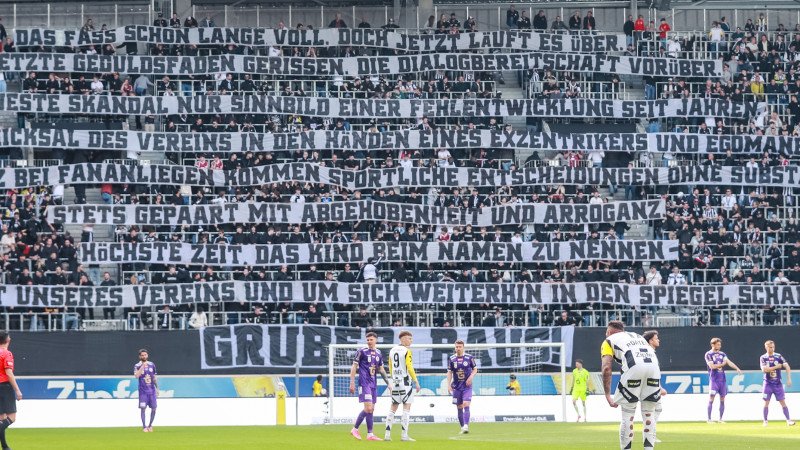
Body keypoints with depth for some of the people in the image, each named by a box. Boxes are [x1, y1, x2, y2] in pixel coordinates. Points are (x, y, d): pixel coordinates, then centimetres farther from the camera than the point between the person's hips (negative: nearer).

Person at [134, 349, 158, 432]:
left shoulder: (152, 365, 8)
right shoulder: (137, 366, -3)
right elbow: (136, 376, -21)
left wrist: (157, 388, 14)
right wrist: (143, 366, -22)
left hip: (152, 390, 4)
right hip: (143, 391, -4)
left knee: (154, 408, 2)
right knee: (143, 408, -7)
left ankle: (150, 425, 18)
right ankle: (144, 427, 0)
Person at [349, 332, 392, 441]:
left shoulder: (378, 354, 13)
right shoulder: (362, 352, -4)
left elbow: (381, 369, 22)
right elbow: (354, 367, -4)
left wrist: (388, 383, 17)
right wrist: (352, 383, -10)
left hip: (373, 384, 6)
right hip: (364, 383, -6)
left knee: (371, 409, 4)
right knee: (368, 408, -14)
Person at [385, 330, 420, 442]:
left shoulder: (392, 350, 12)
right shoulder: (406, 351, -9)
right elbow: (409, 367, -15)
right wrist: (416, 382, -11)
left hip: (395, 382, 7)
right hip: (405, 381, -7)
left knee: (393, 407, 10)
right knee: (407, 407, -4)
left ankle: (387, 434, 6)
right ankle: (404, 435, -8)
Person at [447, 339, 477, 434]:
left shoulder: (469, 357, -1)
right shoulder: (452, 359, 3)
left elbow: (475, 369, 8)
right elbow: (449, 372, 6)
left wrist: (471, 377, -11)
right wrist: (448, 385, -3)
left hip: (467, 386, -2)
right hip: (456, 387, 2)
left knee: (466, 405, -17)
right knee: (459, 407, 6)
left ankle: (466, 426, -23)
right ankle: (462, 427, 14)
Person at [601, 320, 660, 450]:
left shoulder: (609, 341, 22)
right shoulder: (638, 336, 37)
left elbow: (606, 368, 7)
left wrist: (607, 396, 6)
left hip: (633, 367, -4)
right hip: (654, 366, 4)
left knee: (627, 415, 6)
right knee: (648, 414, 14)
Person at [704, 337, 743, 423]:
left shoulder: (722, 354, 12)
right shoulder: (708, 354, -3)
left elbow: (729, 362, -1)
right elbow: (712, 366, -14)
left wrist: (737, 368, -17)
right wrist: (722, 364, -7)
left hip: (722, 380, 5)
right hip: (713, 380, -5)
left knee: (722, 399, 5)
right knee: (711, 399, -7)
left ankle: (720, 419, 12)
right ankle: (709, 419, -3)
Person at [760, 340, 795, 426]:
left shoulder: (778, 356, 0)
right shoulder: (763, 358, -2)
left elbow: (787, 367, -8)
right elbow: (764, 369, -16)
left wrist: (789, 379, -19)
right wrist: (777, 367, -14)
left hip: (778, 383, 0)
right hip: (768, 384, 0)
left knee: (783, 402, -2)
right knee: (766, 403, 1)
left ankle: (788, 420, -1)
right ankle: (765, 421, 11)